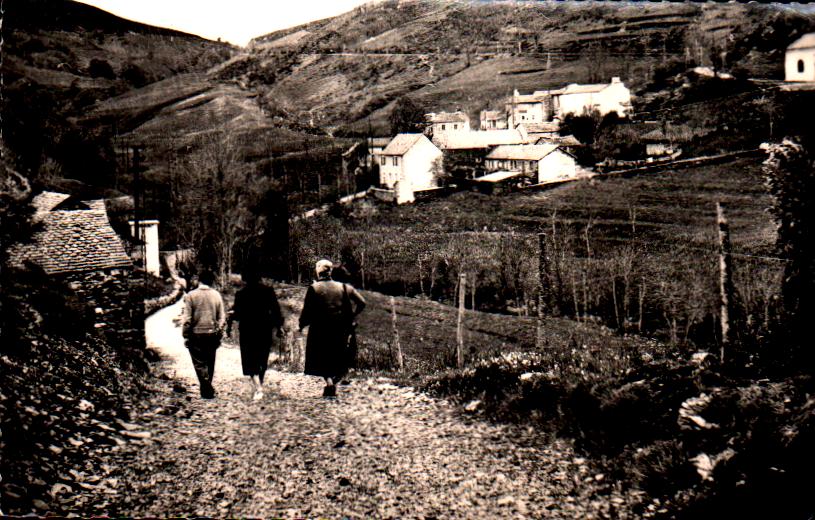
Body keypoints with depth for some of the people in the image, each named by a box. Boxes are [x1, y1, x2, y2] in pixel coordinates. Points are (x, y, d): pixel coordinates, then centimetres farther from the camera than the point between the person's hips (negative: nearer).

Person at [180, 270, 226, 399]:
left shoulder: (191, 295, -6)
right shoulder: (217, 295, 0)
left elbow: (186, 319, -8)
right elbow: (222, 318, 3)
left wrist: (185, 336, 0)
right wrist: (219, 335, 12)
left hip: (196, 334, -3)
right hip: (212, 334, 3)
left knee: (199, 363, 1)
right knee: (210, 363, 14)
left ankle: (207, 389, -11)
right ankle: (207, 389, 23)